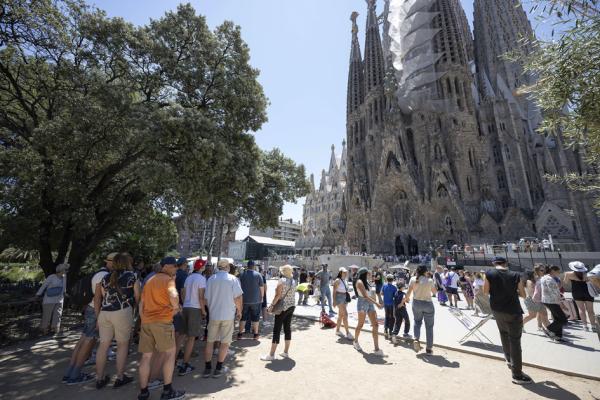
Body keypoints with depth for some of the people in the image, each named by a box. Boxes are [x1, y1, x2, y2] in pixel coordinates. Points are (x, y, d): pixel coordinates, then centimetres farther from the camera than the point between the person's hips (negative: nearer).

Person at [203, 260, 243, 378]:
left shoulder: (211, 279, 1)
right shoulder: (233, 279, -10)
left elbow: (206, 298, 7)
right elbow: (237, 297, -12)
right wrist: (239, 311, 3)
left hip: (213, 315, 3)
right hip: (228, 315, -3)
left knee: (210, 341, 16)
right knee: (225, 342, 10)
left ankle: (207, 368, 21)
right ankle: (218, 369, 18)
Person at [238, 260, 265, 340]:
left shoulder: (242, 275, -3)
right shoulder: (258, 275, -8)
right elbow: (262, 288, -5)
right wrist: (261, 297, 9)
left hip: (244, 300, 2)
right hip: (256, 300, -1)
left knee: (243, 317, 14)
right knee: (255, 318, 11)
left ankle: (240, 334, 19)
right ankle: (256, 334, 18)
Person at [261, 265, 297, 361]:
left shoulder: (282, 280, -14)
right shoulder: (293, 281, 7)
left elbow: (278, 295, -18)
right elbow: (293, 294, 10)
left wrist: (272, 304, -13)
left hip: (283, 307, -7)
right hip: (292, 306, 7)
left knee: (277, 329, 0)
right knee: (287, 328, 13)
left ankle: (271, 354, 7)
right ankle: (286, 352, 23)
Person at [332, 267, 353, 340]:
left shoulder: (345, 280, 9)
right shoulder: (337, 280, -14)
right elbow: (334, 291, -15)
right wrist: (334, 301, -18)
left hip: (345, 298, 8)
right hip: (339, 298, -8)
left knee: (341, 315, 14)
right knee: (345, 314, -11)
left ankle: (337, 330, 26)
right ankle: (347, 333, -5)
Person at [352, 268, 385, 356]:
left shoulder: (365, 282, 16)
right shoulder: (359, 282, -12)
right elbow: (365, 295, -21)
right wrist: (376, 303, -26)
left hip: (370, 303, 8)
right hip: (362, 303, -8)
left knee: (375, 325, 0)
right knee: (360, 324, 7)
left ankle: (377, 349, 3)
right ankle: (356, 341, 30)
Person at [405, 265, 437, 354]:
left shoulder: (413, 279, -8)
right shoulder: (430, 281, -11)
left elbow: (409, 292, -8)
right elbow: (435, 292, 3)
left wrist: (407, 298, 11)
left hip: (416, 303, 2)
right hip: (428, 304, -1)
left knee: (417, 322, 21)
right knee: (429, 326, 13)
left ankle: (416, 339, 0)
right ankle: (429, 348, 19)